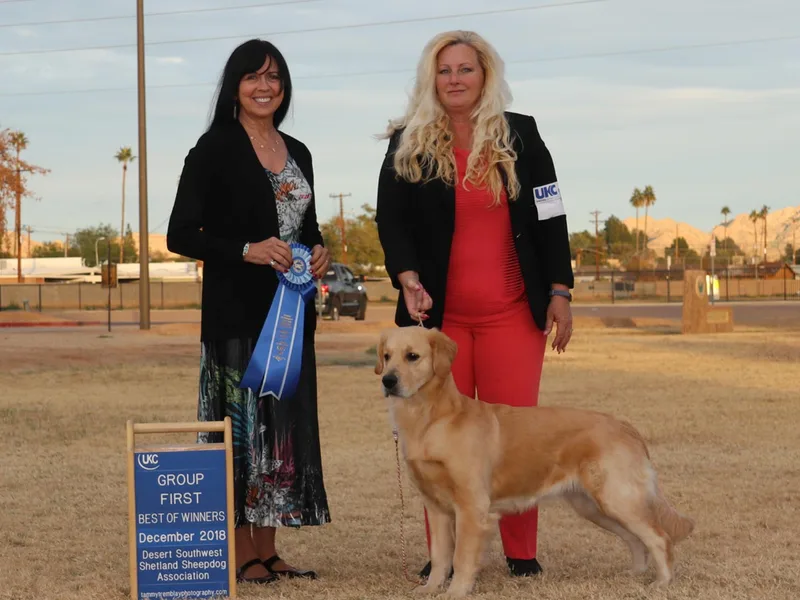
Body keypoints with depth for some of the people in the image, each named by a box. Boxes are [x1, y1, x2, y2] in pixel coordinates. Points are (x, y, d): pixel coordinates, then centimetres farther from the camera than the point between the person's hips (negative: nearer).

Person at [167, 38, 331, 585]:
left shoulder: (297, 153, 14)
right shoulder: (215, 149, -5)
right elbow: (180, 234, -10)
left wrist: (319, 252, 1)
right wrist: (247, 250, -21)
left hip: (291, 309, 7)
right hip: (237, 309, -7)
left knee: (285, 424, 7)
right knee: (242, 422, -6)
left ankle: (269, 550, 14)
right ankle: (242, 554, 0)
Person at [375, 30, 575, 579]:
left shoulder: (520, 136, 6)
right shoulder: (408, 144, 6)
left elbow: (550, 219, 7)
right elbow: (390, 220, 1)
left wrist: (559, 293, 1)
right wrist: (408, 279, -16)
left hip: (511, 313, 0)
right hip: (437, 313, 0)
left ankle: (522, 552, 7)